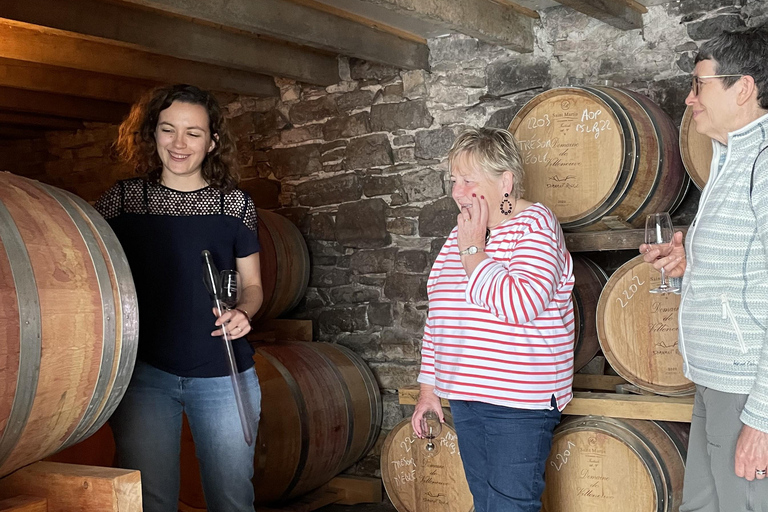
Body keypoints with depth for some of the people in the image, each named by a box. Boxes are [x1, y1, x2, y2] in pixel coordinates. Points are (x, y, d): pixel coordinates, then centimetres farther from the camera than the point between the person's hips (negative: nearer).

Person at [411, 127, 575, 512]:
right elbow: (439, 315, 17)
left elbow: (520, 305, -27)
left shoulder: (534, 225, -11)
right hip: (466, 397, 7)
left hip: (520, 400, -7)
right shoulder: (460, 233, 11)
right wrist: (428, 385, 15)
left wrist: (473, 250, -17)